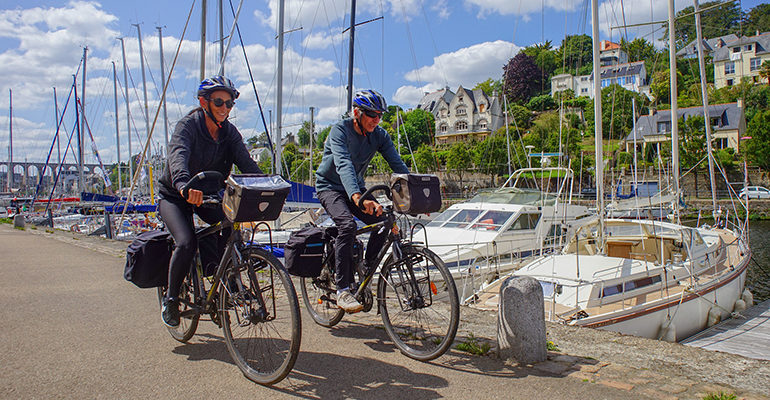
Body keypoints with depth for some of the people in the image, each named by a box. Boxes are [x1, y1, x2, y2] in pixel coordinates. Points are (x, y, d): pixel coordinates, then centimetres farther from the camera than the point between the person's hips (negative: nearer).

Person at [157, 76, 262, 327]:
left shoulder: (229, 132, -5)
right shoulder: (188, 126, -19)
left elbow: (246, 162, -18)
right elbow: (178, 155, -39)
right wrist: (184, 185, -61)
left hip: (209, 195, 4)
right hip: (175, 196, -4)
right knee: (186, 243, -24)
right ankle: (171, 298, 0)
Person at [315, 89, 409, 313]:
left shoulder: (379, 135, -7)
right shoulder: (340, 131, -24)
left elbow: (398, 165, -12)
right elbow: (344, 165, -40)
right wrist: (357, 197, -56)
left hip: (356, 187, 5)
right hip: (330, 186, -5)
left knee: (382, 221, -17)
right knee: (347, 225, -31)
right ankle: (342, 290, -25)